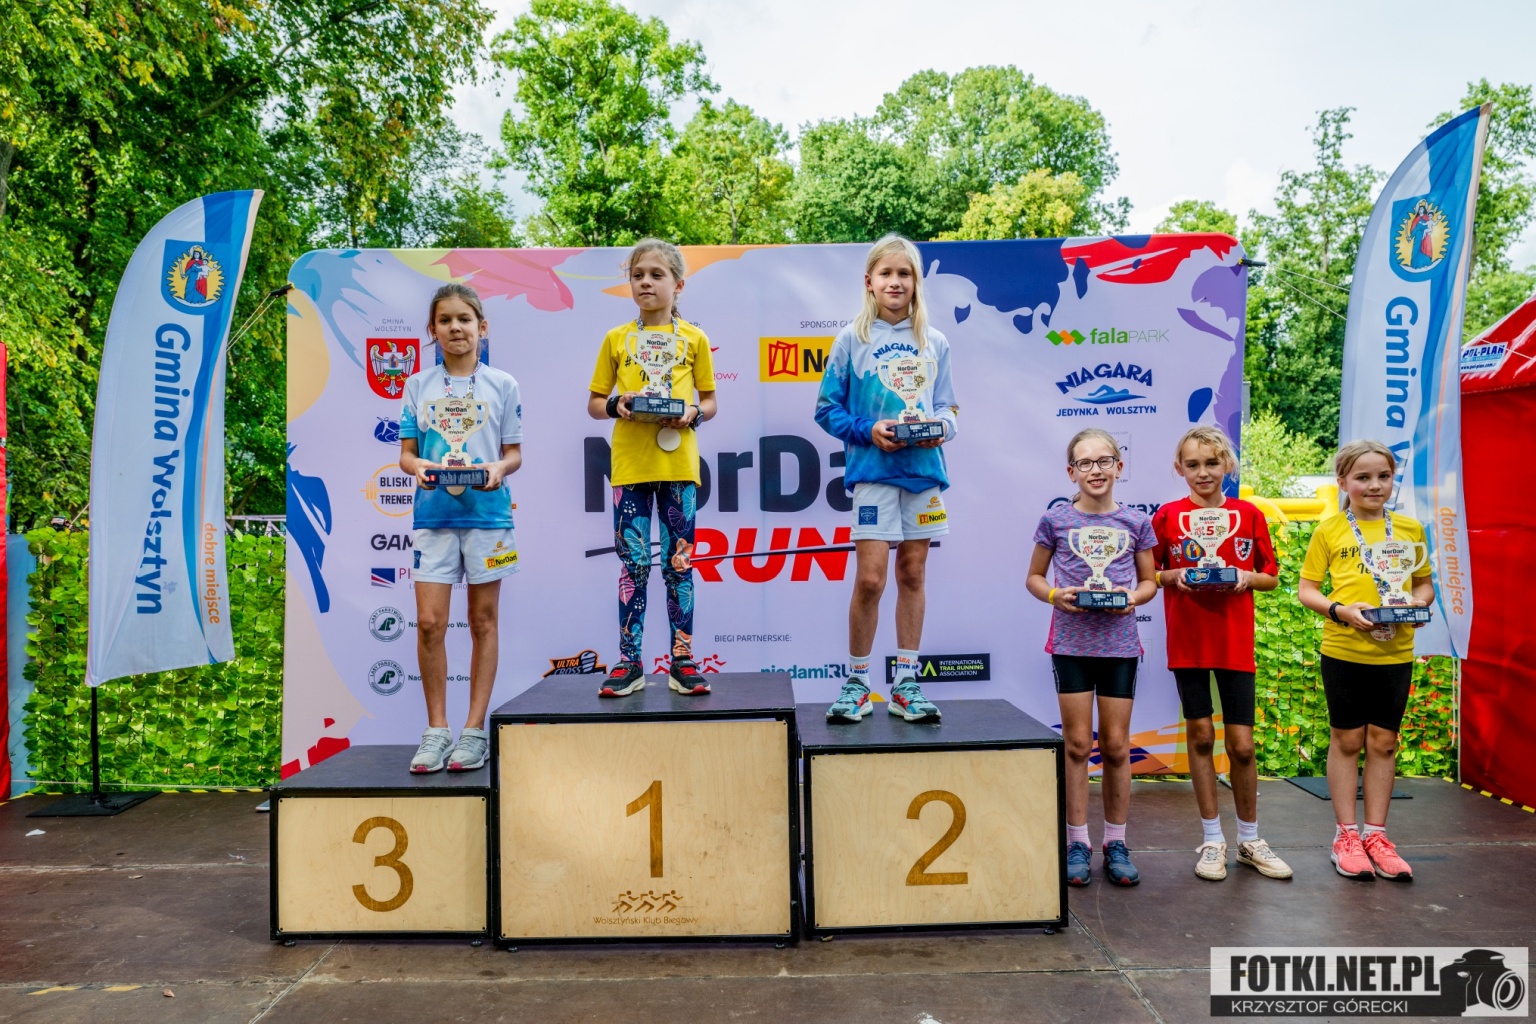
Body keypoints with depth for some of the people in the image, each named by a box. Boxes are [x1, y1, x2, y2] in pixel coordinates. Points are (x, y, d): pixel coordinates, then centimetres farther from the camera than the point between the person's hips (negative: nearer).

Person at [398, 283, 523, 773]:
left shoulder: (502, 385, 4)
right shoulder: (419, 386, 8)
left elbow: (514, 453, 5)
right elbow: (406, 452, 8)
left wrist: (499, 468, -16)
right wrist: (417, 466, -14)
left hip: (486, 512, -1)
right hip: (433, 513, 1)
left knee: (483, 620, 6)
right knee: (429, 622, -2)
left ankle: (475, 729, 15)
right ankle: (436, 729, 12)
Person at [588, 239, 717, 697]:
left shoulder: (694, 338, 8)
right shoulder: (616, 339, 9)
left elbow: (710, 401, 12)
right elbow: (593, 404, 12)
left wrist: (694, 413, -10)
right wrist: (615, 406, -9)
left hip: (678, 464, 0)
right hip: (629, 464, 1)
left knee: (679, 563, 4)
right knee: (634, 563, 3)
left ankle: (683, 661, 13)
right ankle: (629, 664, 12)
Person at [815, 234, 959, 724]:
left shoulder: (934, 343, 10)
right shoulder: (851, 340, 2)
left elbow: (946, 407, 12)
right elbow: (827, 408, 1)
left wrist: (942, 427, -10)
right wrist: (868, 430, -14)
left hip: (923, 468, 3)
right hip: (873, 469, -3)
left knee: (912, 574, 8)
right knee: (869, 577, -7)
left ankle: (905, 684, 17)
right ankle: (856, 682, 10)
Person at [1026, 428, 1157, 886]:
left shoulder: (1136, 522, 3)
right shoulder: (1055, 520, 0)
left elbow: (1149, 581, 10)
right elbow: (1034, 577, 7)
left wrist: (1133, 597, -11)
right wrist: (1055, 595, -13)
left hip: (1119, 642, 1)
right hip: (1071, 640, -1)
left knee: (1116, 745, 8)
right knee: (1078, 744, 4)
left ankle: (1115, 843, 23)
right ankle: (1078, 843, 17)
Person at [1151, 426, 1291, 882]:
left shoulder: (1249, 514, 3)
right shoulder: (1167, 515, 0)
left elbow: (1272, 577, 8)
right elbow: (1149, 575, 6)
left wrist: (1248, 578, -12)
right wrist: (1174, 576, -13)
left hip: (1236, 642, 0)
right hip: (1187, 641, 0)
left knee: (1241, 744, 3)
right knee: (1200, 736, 7)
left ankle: (1249, 840, 23)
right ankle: (1212, 840, 21)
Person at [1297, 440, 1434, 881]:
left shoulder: (1410, 529, 6)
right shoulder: (1329, 531, -2)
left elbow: (1424, 584, 13)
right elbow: (1306, 589, 0)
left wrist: (1417, 602, -8)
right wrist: (1341, 610, -16)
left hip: (1395, 651, 2)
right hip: (1343, 650, -2)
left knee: (1383, 741, 9)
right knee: (1346, 739, 7)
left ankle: (1375, 833, 21)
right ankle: (1346, 834, 17)